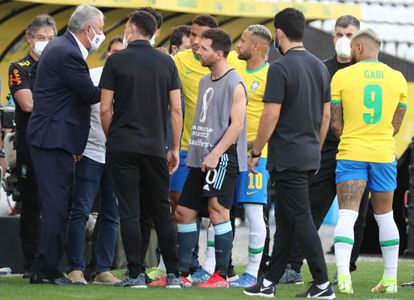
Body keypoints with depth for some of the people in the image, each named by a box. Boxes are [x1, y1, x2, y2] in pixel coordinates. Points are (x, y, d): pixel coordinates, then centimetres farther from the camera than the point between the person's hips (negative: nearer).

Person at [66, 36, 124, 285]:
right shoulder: (92, 77, -2)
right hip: (91, 152, -3)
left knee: (111, 215, 5)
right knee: (81, 211, -6)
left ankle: (104, 269, 11)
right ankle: (76, 268, -2)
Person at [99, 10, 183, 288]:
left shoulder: (116, 61, -4)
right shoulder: (166, 63, 4)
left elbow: (105, 108, -5)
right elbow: (177, 110, 3)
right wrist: (174, 148, 9)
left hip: (122, 146, -3)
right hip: (155, 147, 3)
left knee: (129, 212, -1)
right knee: (162, 211, 10)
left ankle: (136, 273, -4)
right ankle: (173, 274, 8)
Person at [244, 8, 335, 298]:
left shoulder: (280, 68, -15)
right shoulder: (320, 67, 9)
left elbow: (271, 116, -17)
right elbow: (326, 115, 14)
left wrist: (256, 152, -8)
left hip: (287, 157, -8)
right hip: (310, 156, 8)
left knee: (301, 219, -6)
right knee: (286, 220, 13)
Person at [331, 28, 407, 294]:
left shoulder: (342, 76, -4)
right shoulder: (397, 78, 5)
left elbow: (335, 123, -1)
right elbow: (396, 125, 9)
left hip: (351, 153, -3)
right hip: (384, 154, 3)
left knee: (347, 216, -7)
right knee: (385, 217, 15)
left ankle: (343, 276, -22)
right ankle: (391, 278, 19)